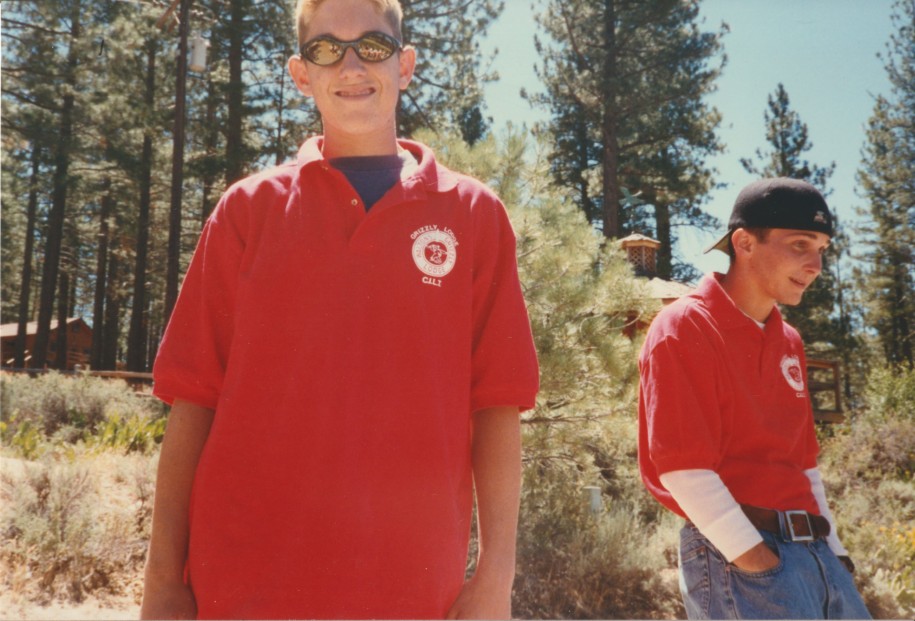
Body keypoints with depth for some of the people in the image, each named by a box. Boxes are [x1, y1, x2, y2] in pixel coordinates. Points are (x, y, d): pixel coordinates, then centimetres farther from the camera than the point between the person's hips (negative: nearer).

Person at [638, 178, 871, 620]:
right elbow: (683, 467, -16)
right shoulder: (684, 329, -10)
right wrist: (756, 562, -16)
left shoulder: (788, 341, 15)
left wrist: (832, 548, 14)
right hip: (740, 560, -8)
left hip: (815, 554, 8)